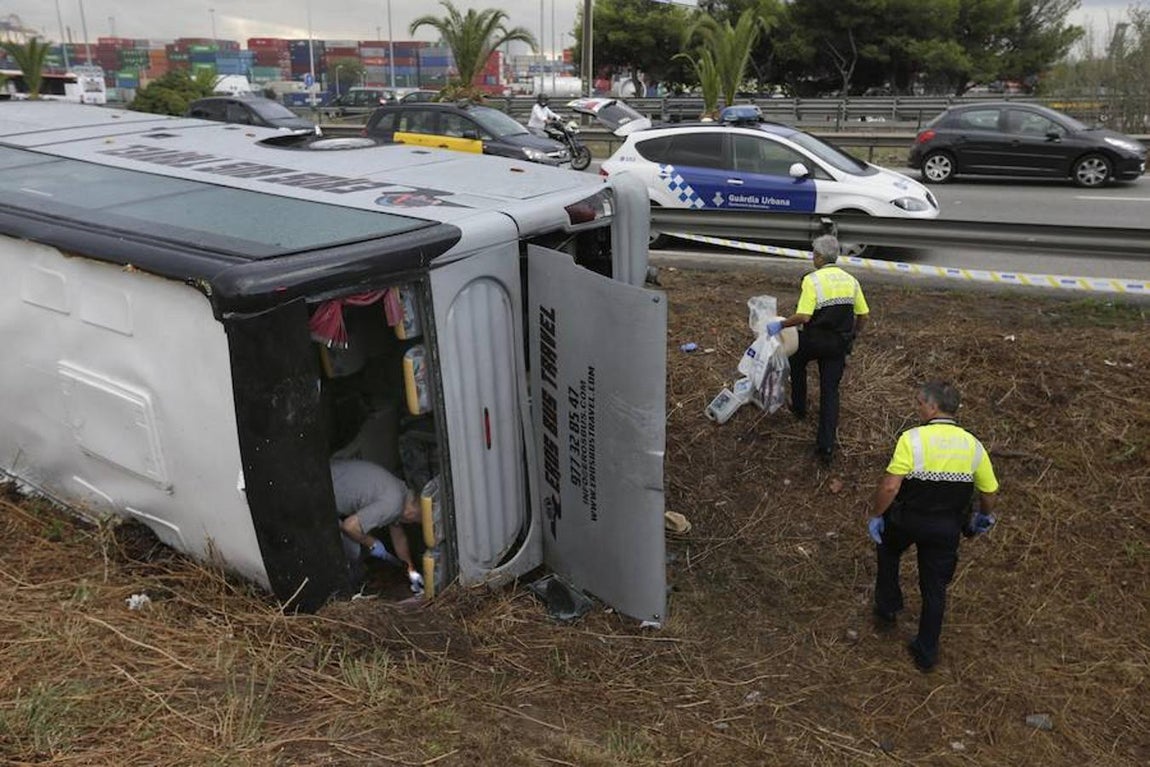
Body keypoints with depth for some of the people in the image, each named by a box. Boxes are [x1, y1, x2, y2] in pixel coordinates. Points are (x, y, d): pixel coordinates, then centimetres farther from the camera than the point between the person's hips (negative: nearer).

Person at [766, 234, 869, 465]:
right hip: (839, 344, 4)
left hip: (814, 340, -4)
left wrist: (780, 325, -10)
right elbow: (863, 315, 9)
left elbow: (803, 316, -23)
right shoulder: (850, 280, 5)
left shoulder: (812, 280, -14)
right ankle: (826, 446, -1)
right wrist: (852, 335, 24)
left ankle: (799, 407, 43)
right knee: (830, 391, 6)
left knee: (797, 363, 31)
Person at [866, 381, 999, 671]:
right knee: (935, 588, 17)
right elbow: (990, 491, 2)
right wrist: (983, 517, 22)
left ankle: (887, 607, 39)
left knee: (888, 549, 31)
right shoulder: (972, 444, -6)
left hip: (907, 519, -3)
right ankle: (926, 653, 27)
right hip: (948, 527, 3)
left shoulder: (912, 438, -20)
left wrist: (875, 515, -9)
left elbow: (890, 486, -24)